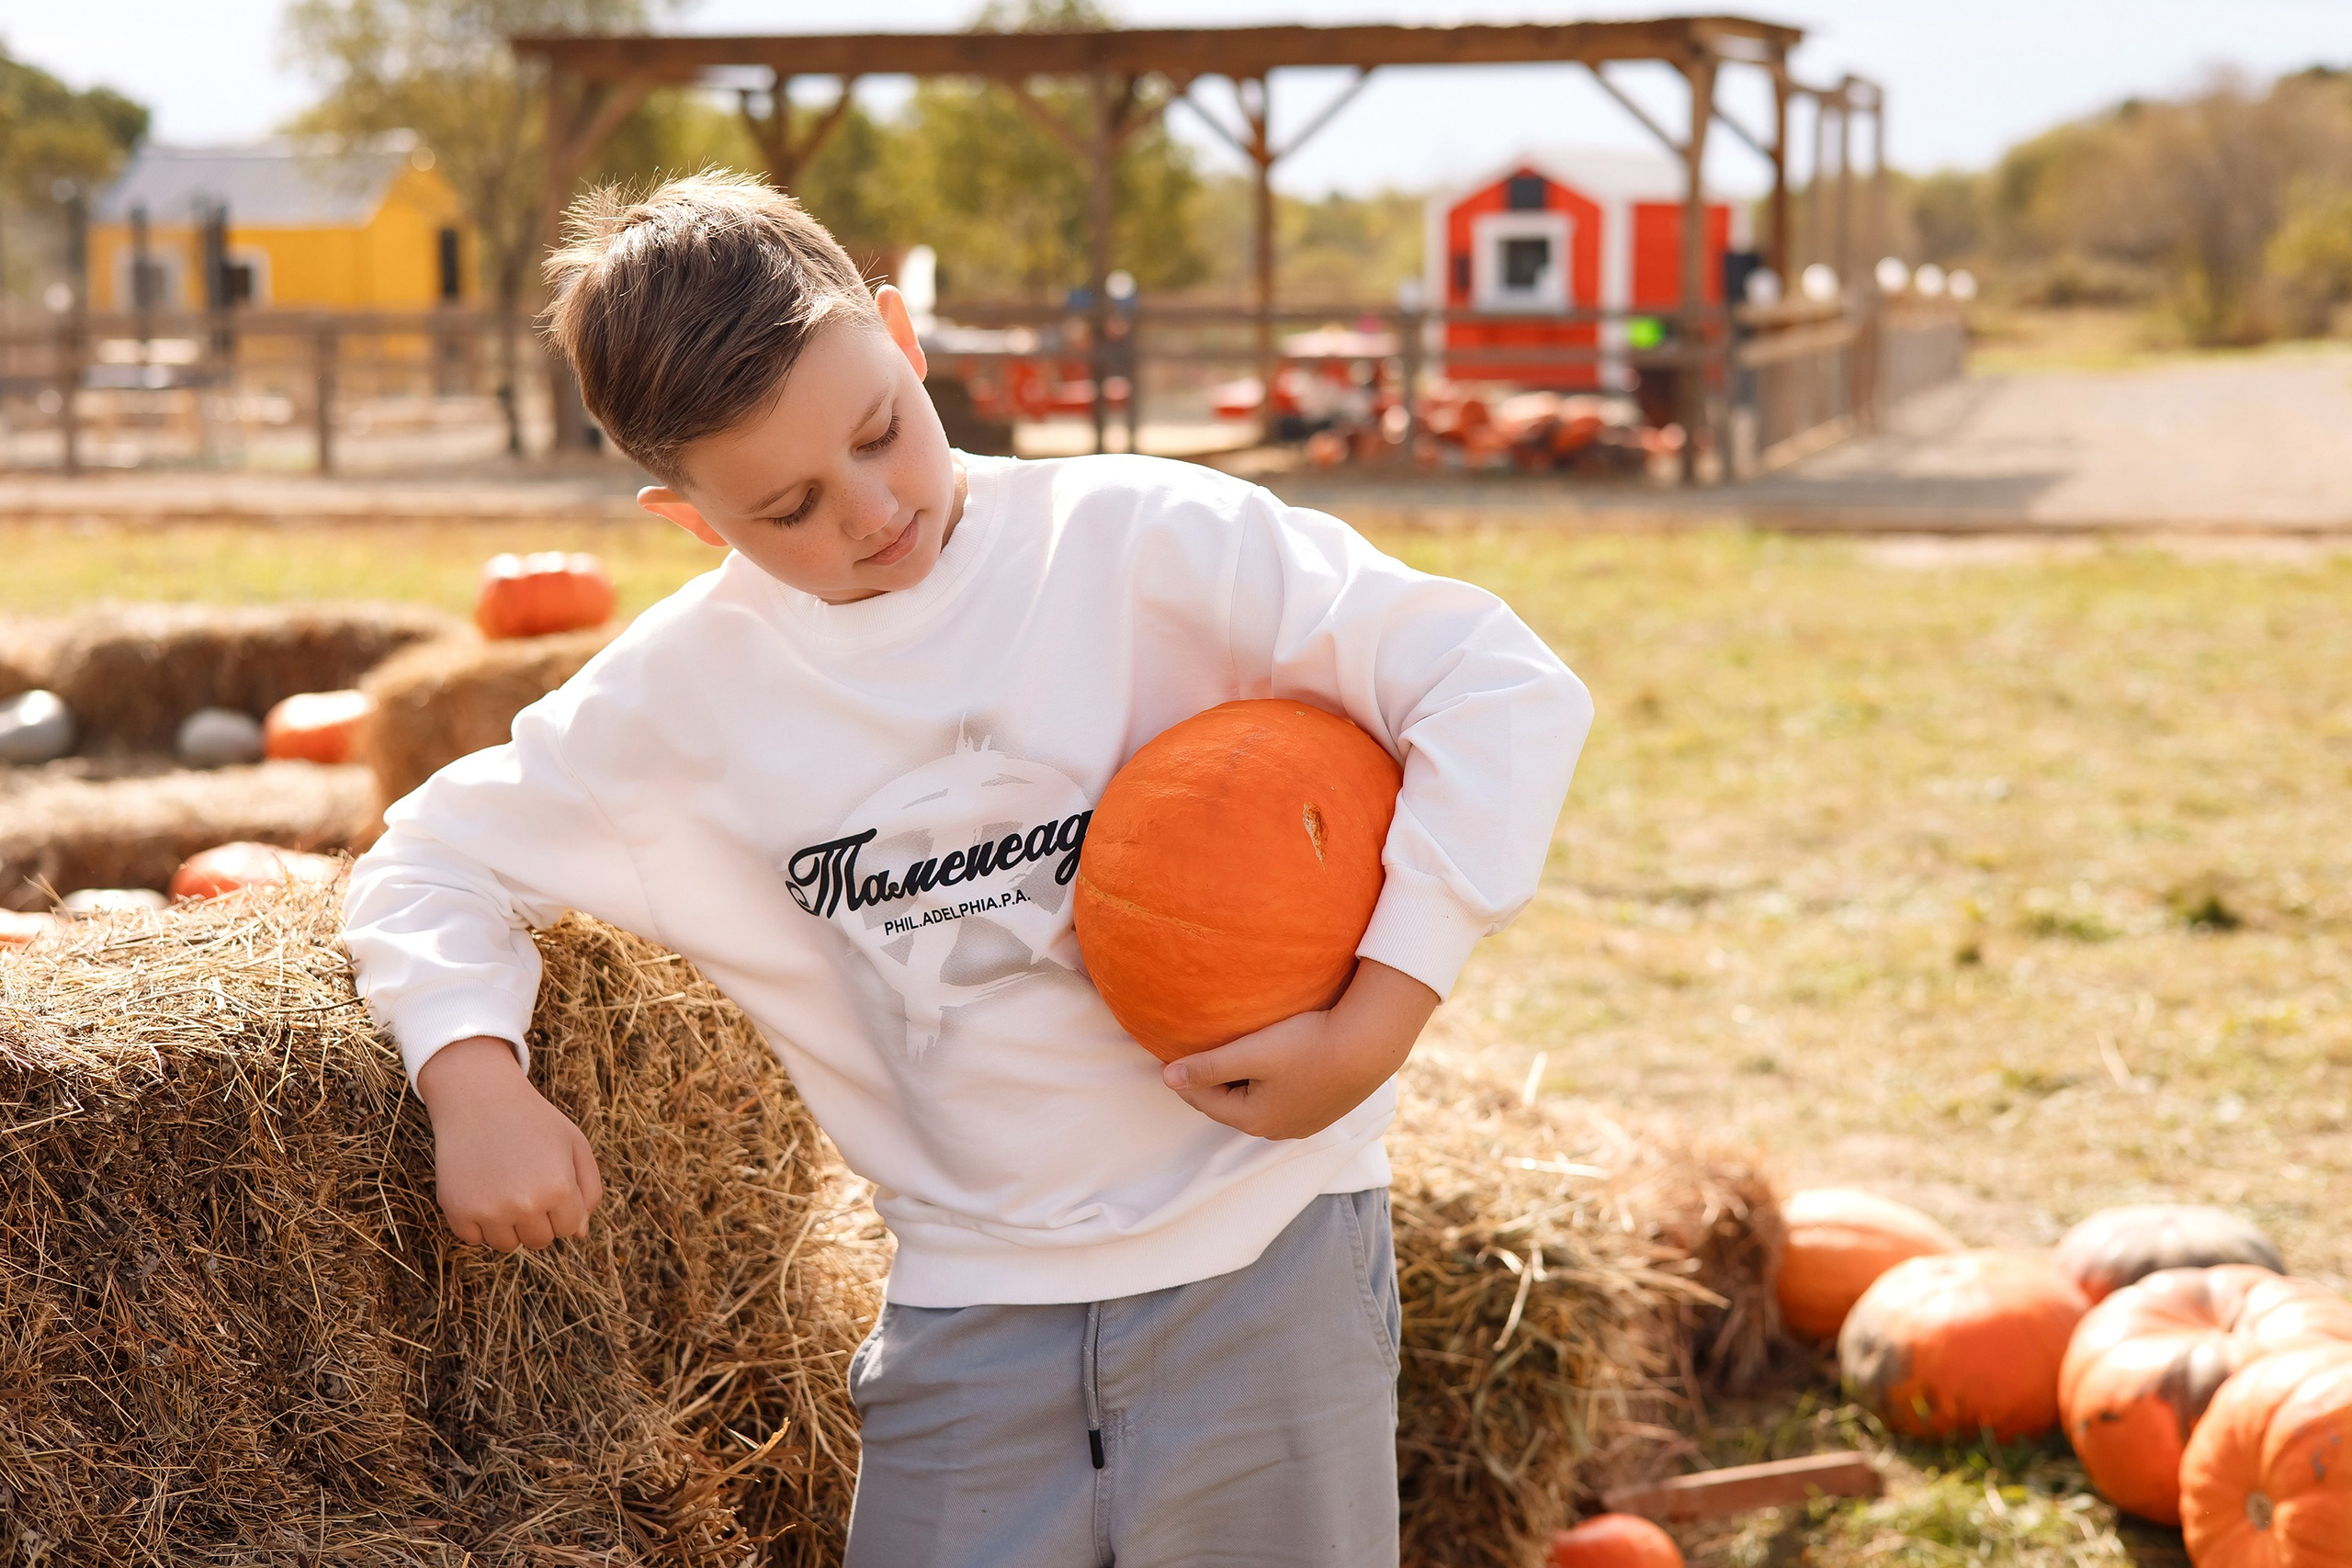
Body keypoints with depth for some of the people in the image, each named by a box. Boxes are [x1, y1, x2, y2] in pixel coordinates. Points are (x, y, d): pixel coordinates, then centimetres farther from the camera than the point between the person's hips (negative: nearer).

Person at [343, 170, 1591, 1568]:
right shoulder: (684, 694, 1)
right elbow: (436, 860, 12)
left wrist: (1374, 1027, -19)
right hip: (970, 1319, 2)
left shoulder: (1140, 544, -10)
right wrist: (474, 1080, -9)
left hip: (1268, 1257, -2)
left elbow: (1505, 690, -12)